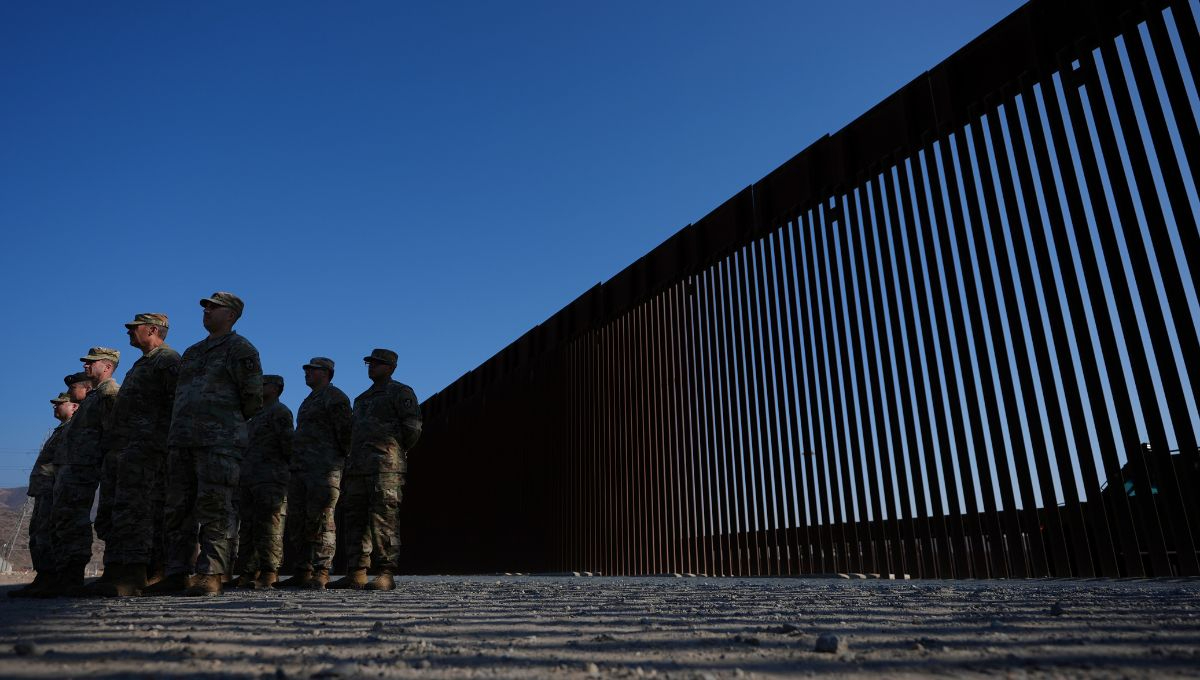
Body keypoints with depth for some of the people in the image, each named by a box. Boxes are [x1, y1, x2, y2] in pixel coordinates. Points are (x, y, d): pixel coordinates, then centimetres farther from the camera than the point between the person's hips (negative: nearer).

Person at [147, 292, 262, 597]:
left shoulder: (240, 348, -1)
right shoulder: (192, 352, 22)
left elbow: (253, 397, -5)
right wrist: (179, 431, 18)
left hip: (219, 441, -8)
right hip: (181, 440, 8)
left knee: (214, 510, -7)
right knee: (177, 509, 7)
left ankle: (210, 575, -5)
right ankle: (176, 575, 13)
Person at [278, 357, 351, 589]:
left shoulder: (335, 397, -3)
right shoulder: (309, 401, 25)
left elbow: (344, 432, -10)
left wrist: (343, 462, -8)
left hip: (324, 468, -9)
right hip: (300, 468, 9)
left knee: (320, 520, -10)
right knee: (296, 522, 6)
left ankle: (321, 573, -6)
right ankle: (302, 572, 11)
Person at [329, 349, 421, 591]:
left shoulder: (401, 393, 3)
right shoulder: (362, 398, 27)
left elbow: (413, 428, -6)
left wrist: (394, 452, 2)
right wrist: (348, 469, 18)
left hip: (385, 468, -8)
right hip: (358, 467, 8)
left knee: (383, 521, -11)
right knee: (355, 519, 5)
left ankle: (386, 575, -9)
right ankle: (356, 574, 9)